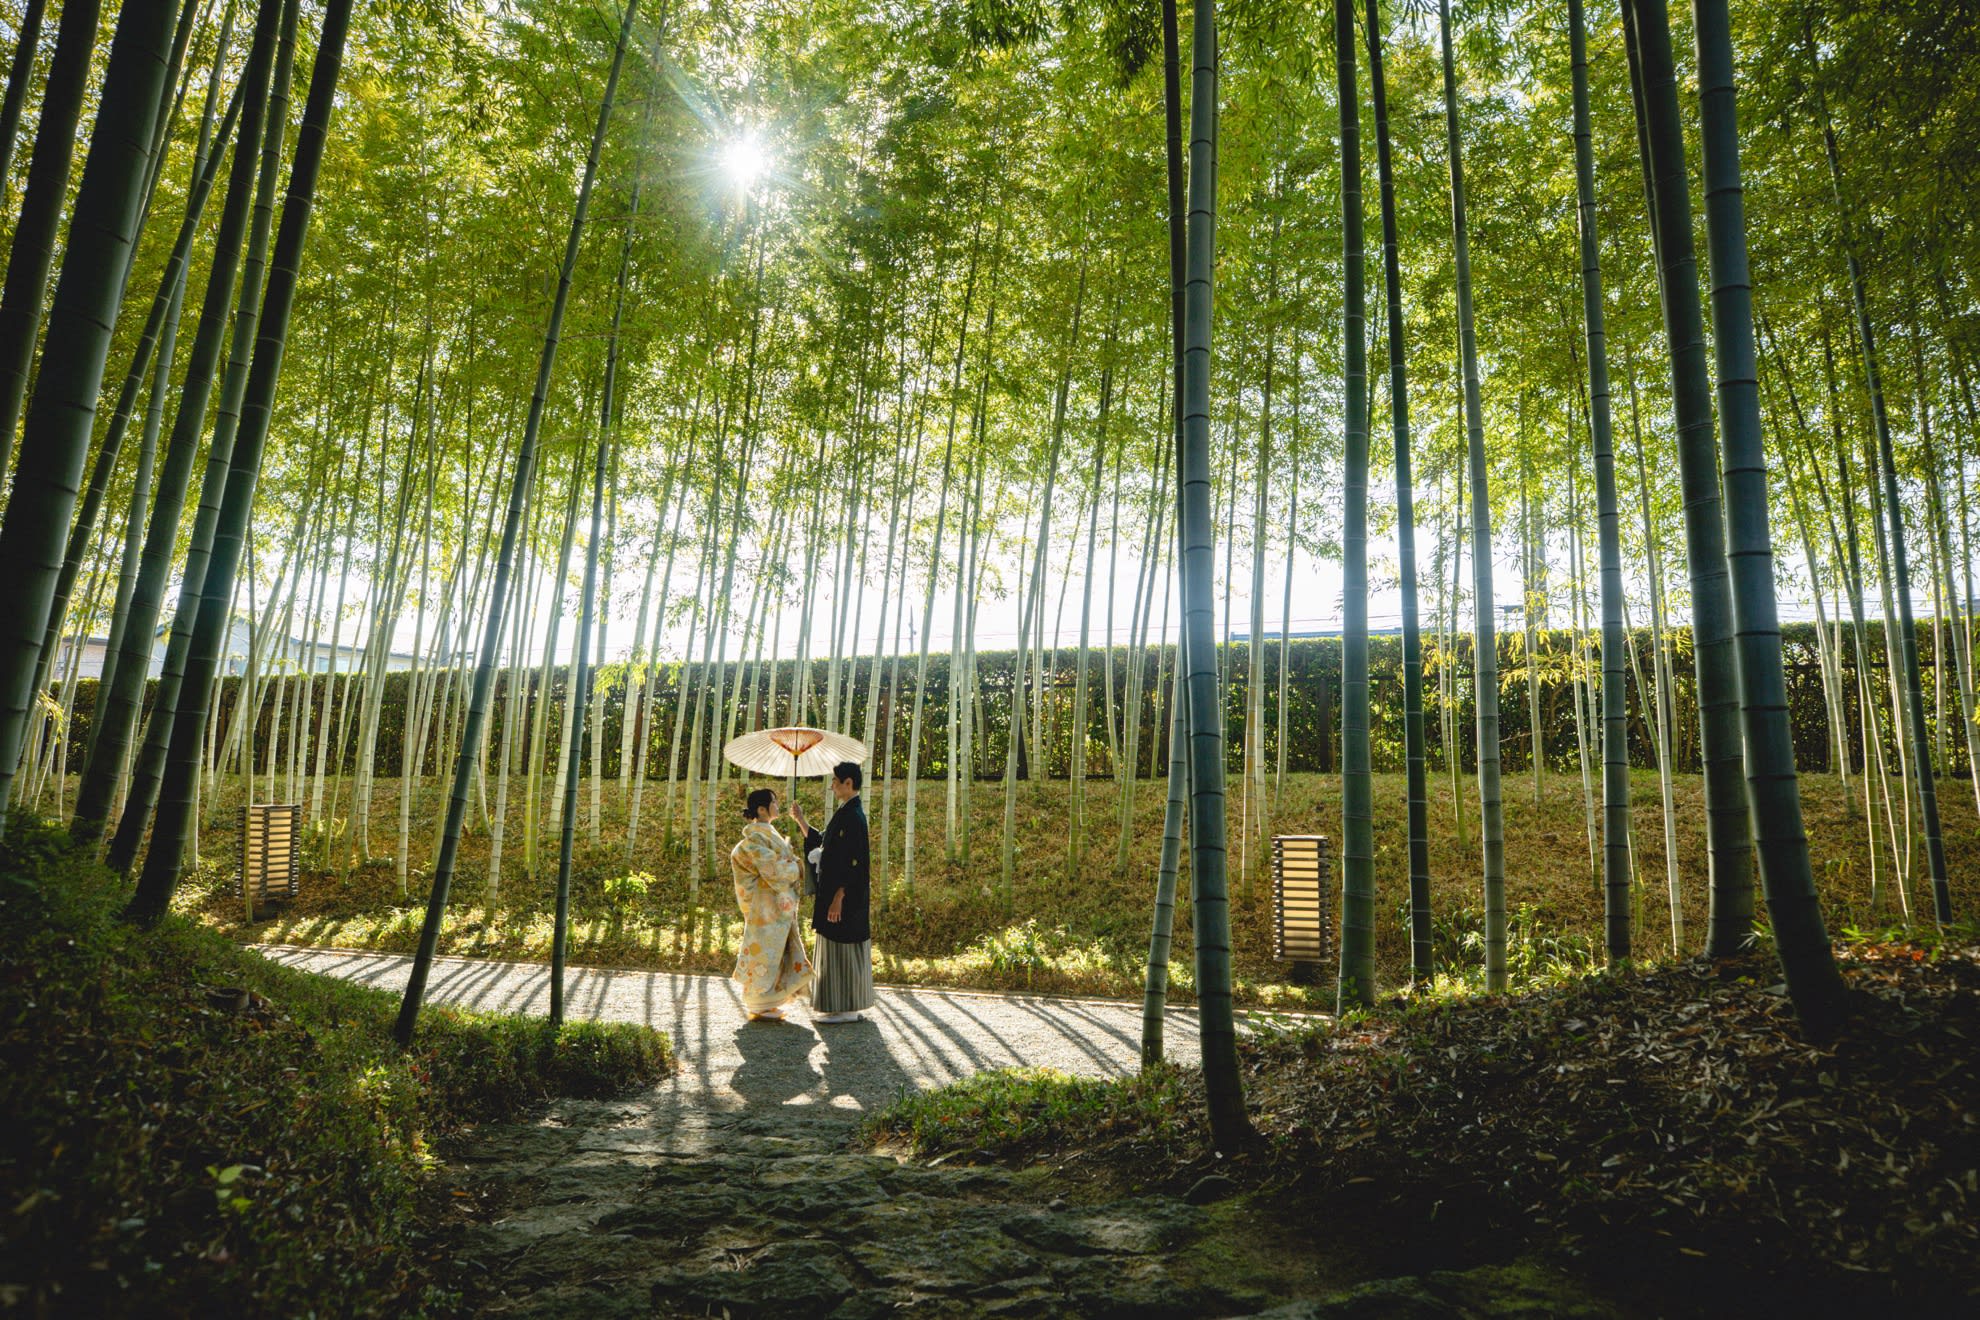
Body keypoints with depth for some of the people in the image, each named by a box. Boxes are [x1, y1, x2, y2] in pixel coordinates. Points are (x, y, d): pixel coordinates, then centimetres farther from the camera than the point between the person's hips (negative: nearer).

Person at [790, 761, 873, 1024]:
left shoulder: (853, 816, -17)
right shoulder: (845, 814, 14)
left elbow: (852, 861, -22)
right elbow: (820, 841, 25)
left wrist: (838, 897, -23)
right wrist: (800, 820, 18)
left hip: (846, 895, -10)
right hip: (836, 891, 10)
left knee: (842, 949, -4)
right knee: (836, 949, 15)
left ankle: (848, 1009, 4)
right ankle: (839, 1006, 22)